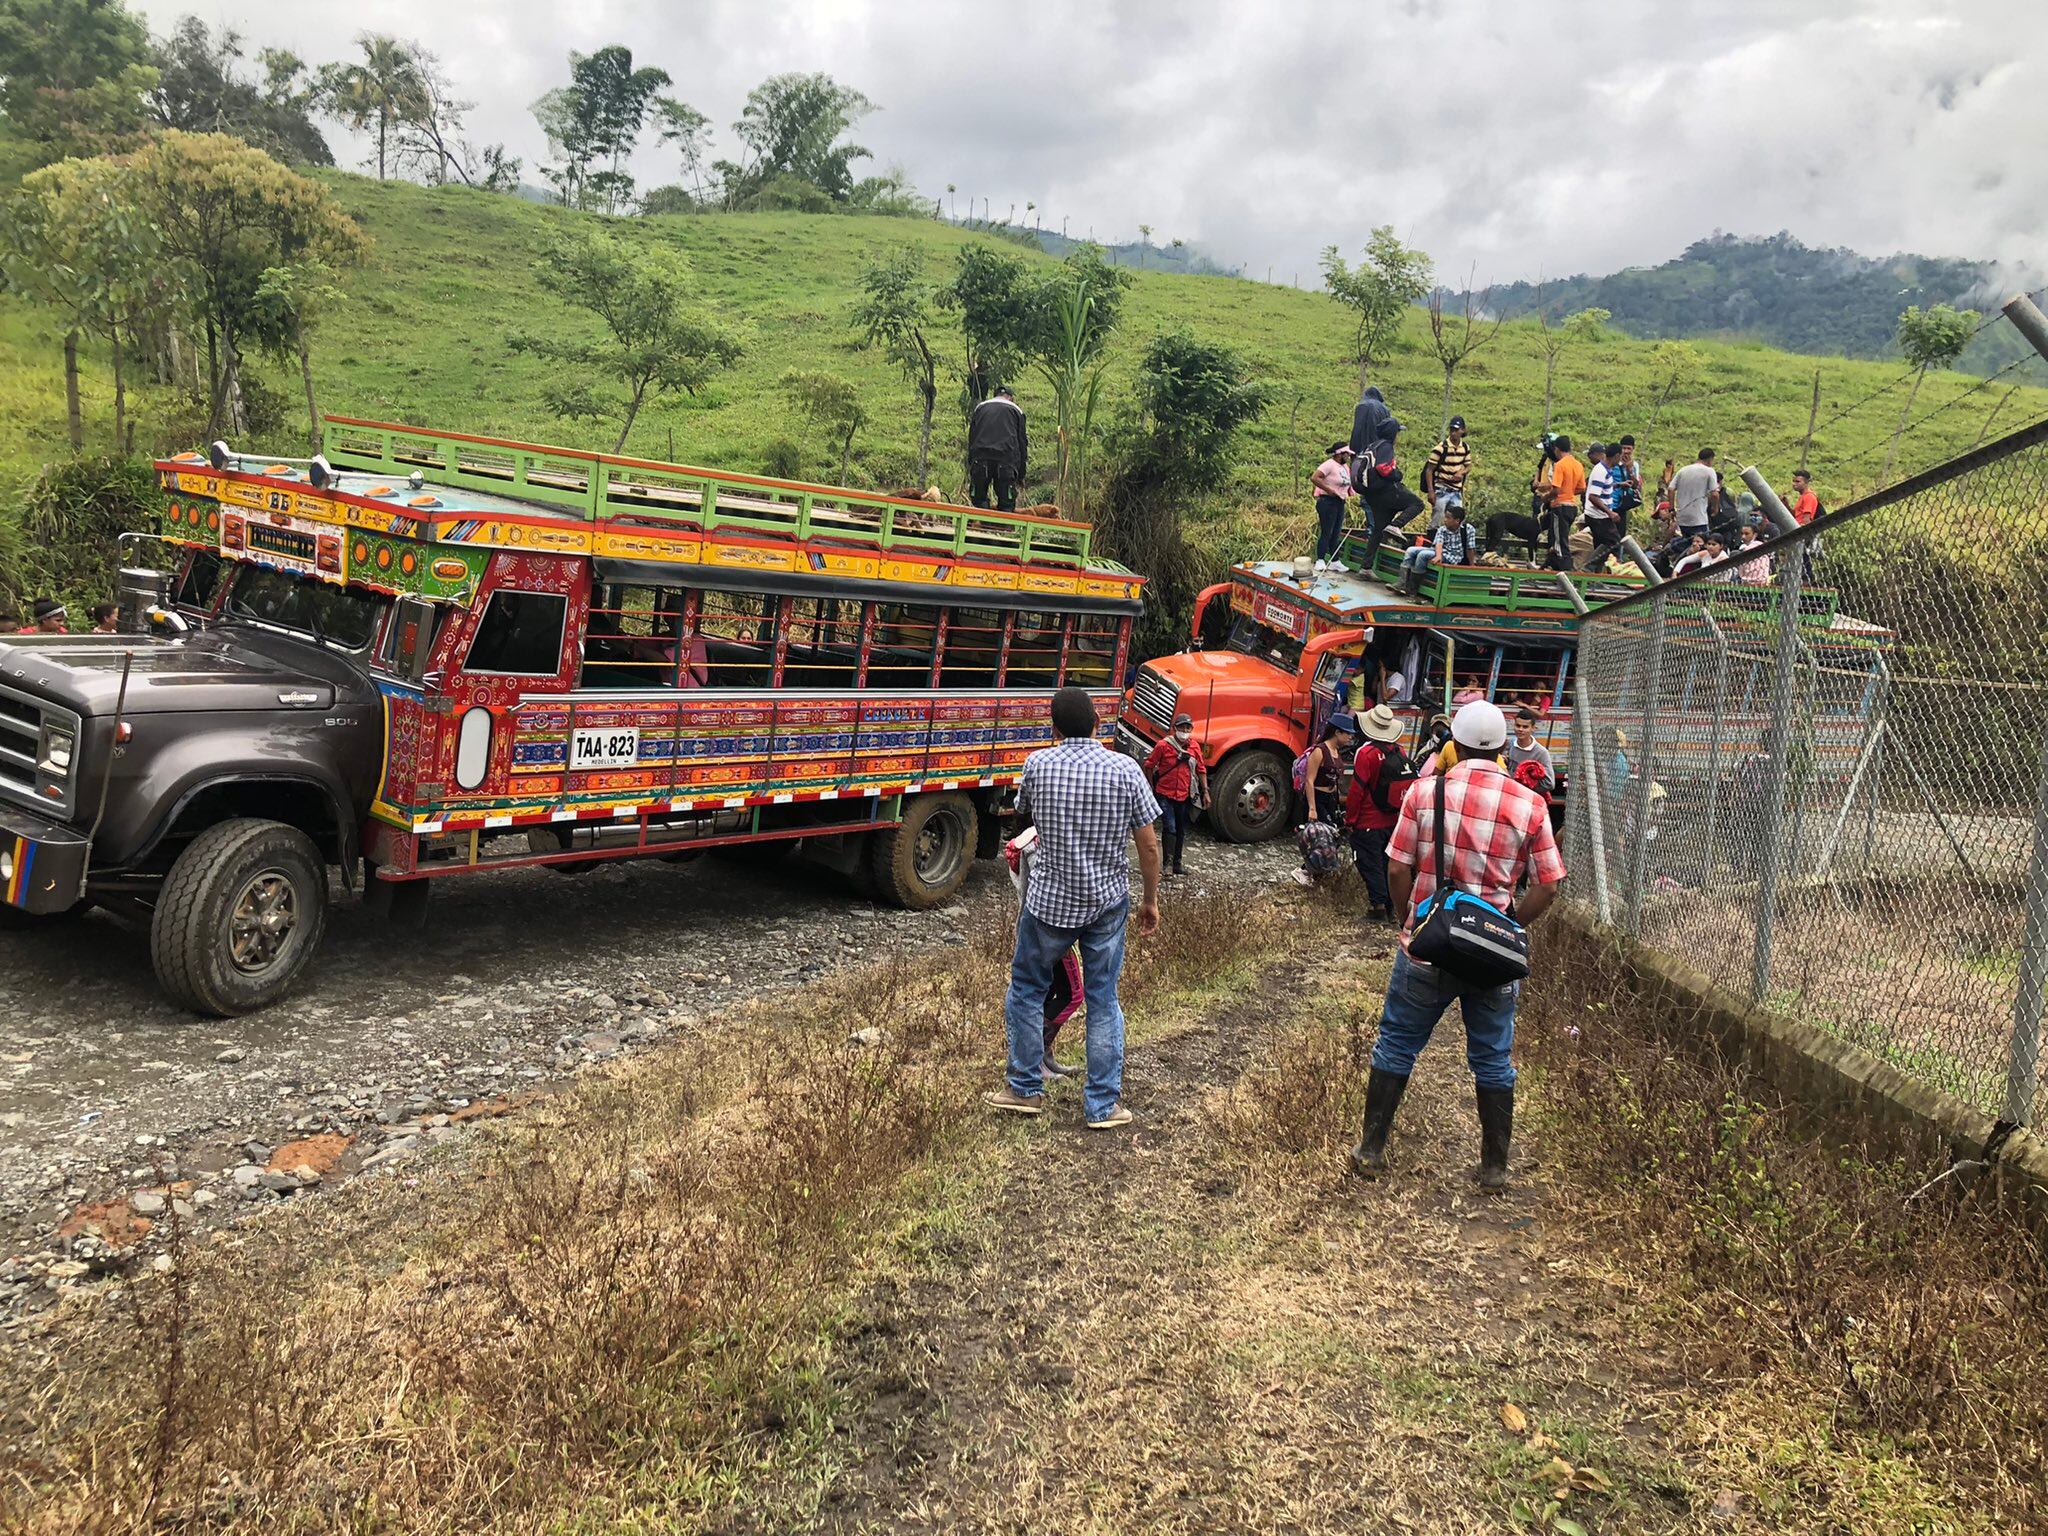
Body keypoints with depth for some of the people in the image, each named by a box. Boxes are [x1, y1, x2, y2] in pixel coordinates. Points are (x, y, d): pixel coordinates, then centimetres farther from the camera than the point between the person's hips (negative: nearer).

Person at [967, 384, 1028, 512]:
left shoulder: (980, 407, 23)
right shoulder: (1016, 410, 16)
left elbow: (971, 438, 19)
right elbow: (1022, 442, 13)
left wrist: (970, 464, 19)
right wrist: (1021, 473, 16)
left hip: (980, 459, 2)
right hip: (1006, 460, -1)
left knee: (979, 501, 7)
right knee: (1006, 504, 2)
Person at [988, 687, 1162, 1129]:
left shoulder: (1038, 764, -8)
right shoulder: (1125, 769, -9)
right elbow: (1149, 846, -6)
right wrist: (1150, 901, 7)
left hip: (1049, 901, -1)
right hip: (1108, 904, 1)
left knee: (1026, 991, 18)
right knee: (1104, 1002, 11)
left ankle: (1026, 1088, 26)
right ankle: (1104, 1104, 15)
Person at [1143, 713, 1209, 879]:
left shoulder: (1194, 747, 3)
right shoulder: (1163, 745, -10)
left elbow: (1201, 770, 11)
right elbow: (1149, 765, -2)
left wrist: (1205, 792, 8)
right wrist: (1151, 788, 2)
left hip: (1185, 796, 5)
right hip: (1166, 795, -5)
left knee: (1181, 831, 13)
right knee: (1170, 829, -14)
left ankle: (1177, 864, 24)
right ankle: (1168, 863, -10)